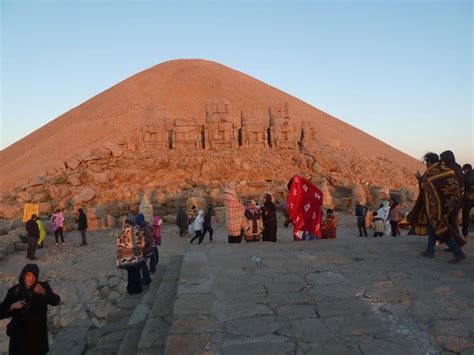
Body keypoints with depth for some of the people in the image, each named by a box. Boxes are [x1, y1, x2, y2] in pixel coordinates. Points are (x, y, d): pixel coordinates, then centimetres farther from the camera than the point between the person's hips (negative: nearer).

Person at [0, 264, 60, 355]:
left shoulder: (43, 286, -10)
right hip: (19, 334, 1)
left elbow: (56, 301, -22)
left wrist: (43, 292, -37)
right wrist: (13, 306, -24)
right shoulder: (14, 291, -8)